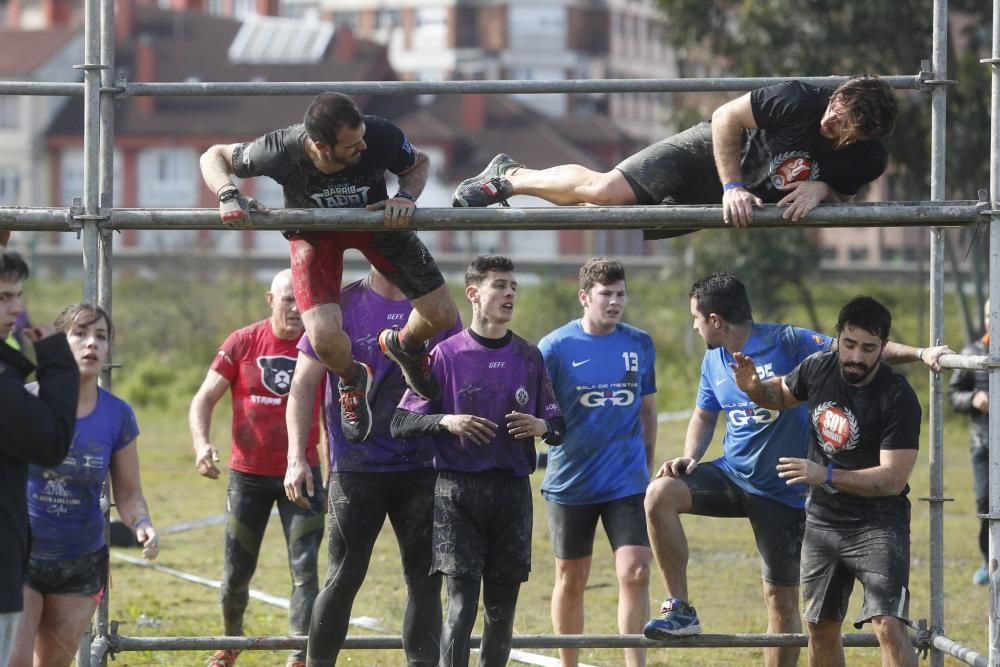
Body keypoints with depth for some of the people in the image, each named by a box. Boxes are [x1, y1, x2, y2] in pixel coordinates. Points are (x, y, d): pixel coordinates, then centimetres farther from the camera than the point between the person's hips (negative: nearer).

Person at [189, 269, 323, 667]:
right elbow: (205, 398, -1)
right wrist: (201, 443, -19)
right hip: (248, 474, 0)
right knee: (236, 573, 8)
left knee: (304, 568, -9)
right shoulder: (243, 343, -4)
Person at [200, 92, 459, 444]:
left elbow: (419, 163, -10)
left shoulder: (381, 137, -35)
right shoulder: (282, 151, -38)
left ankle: (403, 345, 38)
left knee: (443, 316, -1)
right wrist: (228, 196, -37)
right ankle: (351, 380, 18)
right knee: (325, 339, -22)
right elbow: (214, 157, -18)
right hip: (312, 228, -2)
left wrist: (406, 197, -30)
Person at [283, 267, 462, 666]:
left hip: (423, 467, 3)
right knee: (344, 578, -4)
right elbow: (303, 386, -3)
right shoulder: (342, 306, -3)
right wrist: (297, 458, -12)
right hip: (357, 466, -3)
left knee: (425, 580, 3)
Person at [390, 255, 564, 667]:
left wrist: (541, 426, -7)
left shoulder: (529, 358, 9)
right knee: (461, 603, -12)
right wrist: (446, 421, -17)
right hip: (458, 491, -3)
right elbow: (402, 422, 0)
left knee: (502, 608, 6)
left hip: (513, 490, 4)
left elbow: (557, 424, 15)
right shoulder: (447, 355, -1)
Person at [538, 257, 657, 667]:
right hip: (571, 483, -1)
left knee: (635, 574, -10)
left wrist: (647, 468, 17)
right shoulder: (556, 348, -5)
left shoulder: (640, 345, 4)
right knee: (570, 581, 8)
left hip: (627, 482, 1)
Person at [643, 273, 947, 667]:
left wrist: (919, 354, -34)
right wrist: (690, 458, -3)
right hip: (731, 474, 5)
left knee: (781, 599, 1)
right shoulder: (714, 359, 5)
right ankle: (680, 609, -14)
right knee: (660, 493, -21)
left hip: (782, 493, -5)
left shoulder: (786, 342, -14)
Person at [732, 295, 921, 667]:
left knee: (889, 626, -22)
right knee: (821, 628, 14)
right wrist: (754, 388, -4)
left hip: (878, 522, -6)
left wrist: (826, 475, -33)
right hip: (822, 520, 6)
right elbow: (780, 394, 20)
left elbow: (893, 478, -24)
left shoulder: (898, 398, -20)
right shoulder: (818, 370, -3)